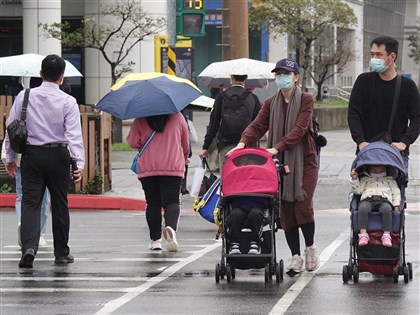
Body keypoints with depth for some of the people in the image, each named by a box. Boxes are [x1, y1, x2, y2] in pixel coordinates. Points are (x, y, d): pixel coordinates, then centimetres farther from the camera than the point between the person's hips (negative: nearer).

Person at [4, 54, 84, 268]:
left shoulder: (24, 97, 1)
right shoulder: (68, 102, -4)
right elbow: (74, 135, -10)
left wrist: (10, 158, 14)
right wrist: (79, 163, -10)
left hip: (31, 155, 1)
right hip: (58, 155, -1)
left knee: (30, 203, -1)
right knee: (59, 205, 11)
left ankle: (29, 247, -23)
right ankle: (61, 253, 20)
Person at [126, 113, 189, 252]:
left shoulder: (141, 120, 1)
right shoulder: (177, 117, 3)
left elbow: (132, 142, 0)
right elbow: (186, 143, 13)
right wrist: (185, 157, 33)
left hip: (147, 168, 1)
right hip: (173, 167, -1)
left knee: (152, 203, 10)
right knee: (171, 201, -2)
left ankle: (155, 239, 10)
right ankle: (171, 227, -31)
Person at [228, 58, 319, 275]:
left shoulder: (305, 100, -2)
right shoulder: (271, 103, 11)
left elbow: (299, 129, -15)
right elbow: (257, 126, 0)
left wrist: (277, 147, -26)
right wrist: (243, 142, -21)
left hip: (304, 160, -4)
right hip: (280, 162, 4)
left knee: (302, 206, -10)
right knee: (285, 209, -1)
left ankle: (310, 247, 15)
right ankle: (295, 257, 5)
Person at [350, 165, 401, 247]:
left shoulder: (390, 180, 36)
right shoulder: (365, 179, 36)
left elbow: (396, 193, 25)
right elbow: (357, 190, 21)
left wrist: (396, 205, 7)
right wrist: (354, 179, 6)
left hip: (384, 200, 0)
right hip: (367, 200, 0)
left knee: (386, 209, -39)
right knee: (363, 209, -38)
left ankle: (386, 234, -46)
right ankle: (363, 234, -45)